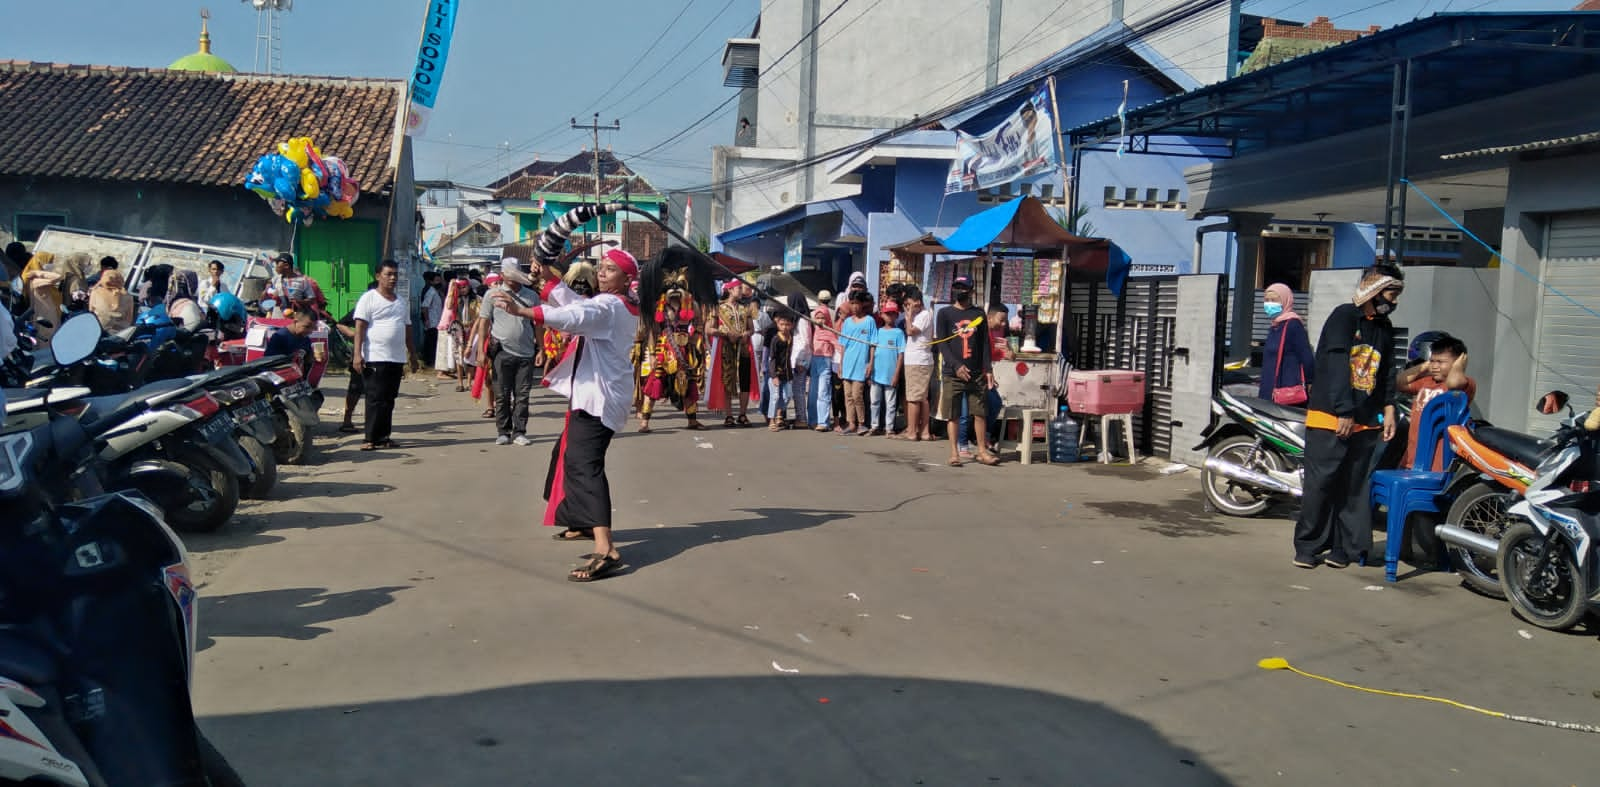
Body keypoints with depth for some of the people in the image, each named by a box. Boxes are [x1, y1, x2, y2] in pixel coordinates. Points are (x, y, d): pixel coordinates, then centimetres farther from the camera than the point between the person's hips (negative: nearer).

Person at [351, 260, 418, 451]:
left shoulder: (401, 301, 17)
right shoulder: (369, 299, -3)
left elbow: (407, 329, 23)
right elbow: (360, 327, -9)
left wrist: (412, 355, 21)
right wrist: (357, 354, -17)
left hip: (397, 359, 6)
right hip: (375, 358, -6)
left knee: (389, 399, 8)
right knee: (376, 399, -6)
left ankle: (383, 437, 14)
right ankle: (372, 439, -2)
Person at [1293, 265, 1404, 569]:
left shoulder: (1385, 329, 17)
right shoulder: (1345, 316, -6)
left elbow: (1387, 373, 21)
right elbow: (1336, 365, -14)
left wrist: (1388, 410, 8)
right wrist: (1344, 412, -18)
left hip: (1366, 422, 7)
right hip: (1329, 418, -7)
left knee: (1356, 487, 4)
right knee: (1320, 483, -5)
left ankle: (1344, 547, 11)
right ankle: (1307, 546, 4)